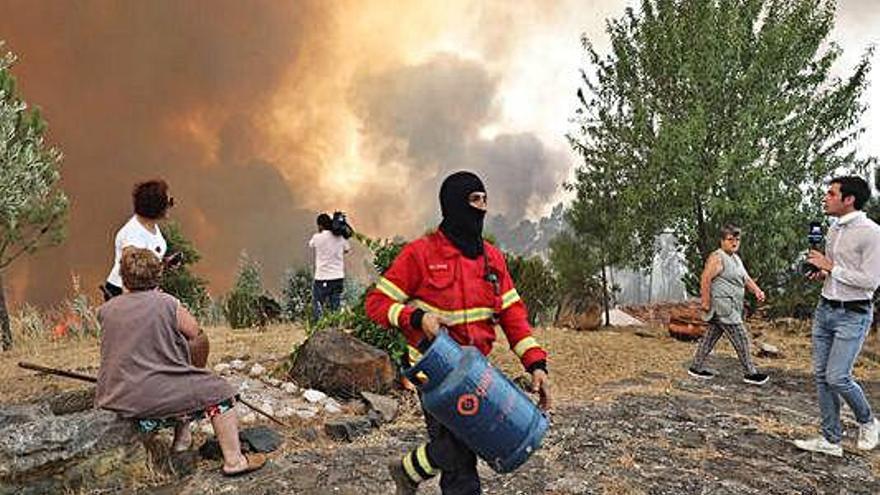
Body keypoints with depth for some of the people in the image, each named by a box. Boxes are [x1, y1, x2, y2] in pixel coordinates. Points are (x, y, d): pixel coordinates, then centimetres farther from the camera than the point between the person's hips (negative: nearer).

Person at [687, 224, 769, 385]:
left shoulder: (736, 258, 19)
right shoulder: (717, 257, -13)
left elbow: (746, 278, 19)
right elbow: (705, 279, -19)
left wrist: (757, 291, 1)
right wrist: (706, 302, -21)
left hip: (730, 307, 10)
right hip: (722, 306, -10)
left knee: (711, 337, 12)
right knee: (741, 338, -5)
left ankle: (696, 368, 19)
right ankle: (750, 373, 4)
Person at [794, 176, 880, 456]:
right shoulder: (834, 229, 11)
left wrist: (831, 267, -17)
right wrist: (822, 273, 5)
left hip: (853, 314, -8)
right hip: (825, 309, 8)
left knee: (837, 377, -10)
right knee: (822, 375, 7)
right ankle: (831, 439, 15)